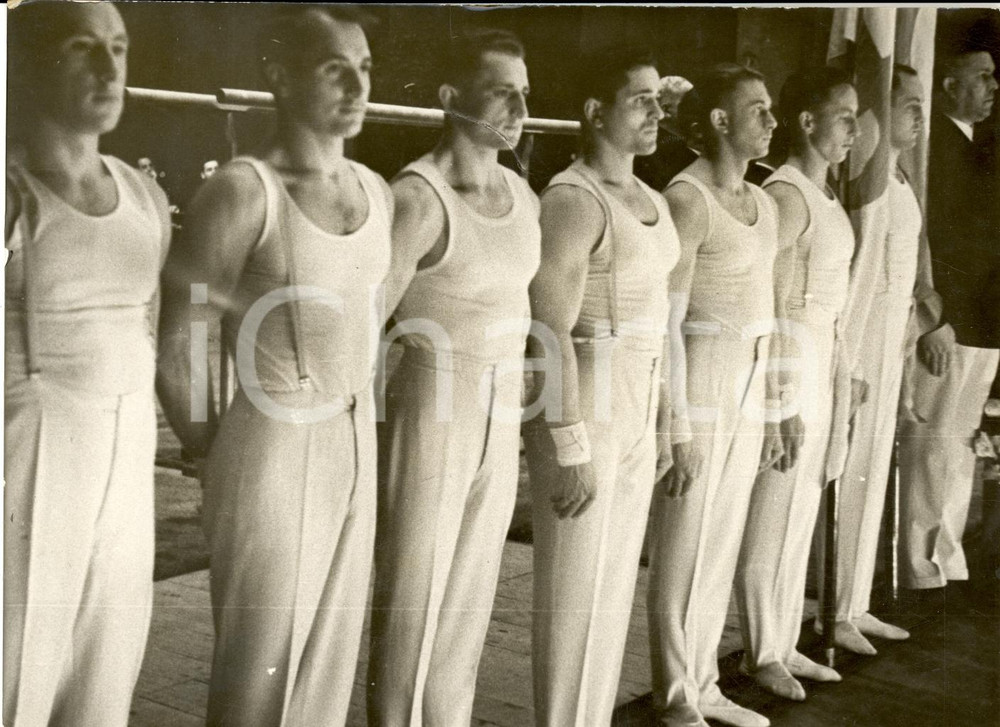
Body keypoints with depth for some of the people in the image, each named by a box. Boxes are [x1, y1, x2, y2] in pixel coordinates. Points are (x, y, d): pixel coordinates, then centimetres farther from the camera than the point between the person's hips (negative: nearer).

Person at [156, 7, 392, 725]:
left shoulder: (377, 192, 7)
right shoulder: (241, 190, -14)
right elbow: (178, 345, -12)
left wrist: (354, 440, 17)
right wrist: (216, 456, 0)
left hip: (356, 451, 6)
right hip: (273, 454, -6)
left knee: (330, 664, 15)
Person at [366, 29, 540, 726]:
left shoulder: (524, 197, 7)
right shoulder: (420, 197, -16)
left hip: (501, 421, 7)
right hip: (430, 413, -7)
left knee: (470, 600, 15)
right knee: (414, 603, 4)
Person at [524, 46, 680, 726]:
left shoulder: (652, 203, 13)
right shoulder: (573, 199, -15)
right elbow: (550, 332, -19)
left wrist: (659, 421, 18)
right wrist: (572, 449, -21)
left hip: (633, 409, 9)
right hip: (582, 405, -9)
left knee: (615, 584, 15)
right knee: (576, 592, 1)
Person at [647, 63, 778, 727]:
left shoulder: (763, 204, 13)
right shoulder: (687, 198, -14)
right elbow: (666, 319, -16)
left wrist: (770, 410, 17)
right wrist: (679, 428, -18)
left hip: (747, 383, 8)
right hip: (697, 379, -8)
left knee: (723, 542, 14)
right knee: (686, 546, 1)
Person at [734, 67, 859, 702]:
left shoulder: (826, 193, 11)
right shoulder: (786, 194, -16)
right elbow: (772, 307, -18)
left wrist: (840, 375, 13)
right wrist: (784, 403, -18)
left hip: (824, 358, 9)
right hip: (789, 361, -9)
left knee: (802, 512, 15)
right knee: (776, 514, 2)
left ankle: (786, 643, 27)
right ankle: (762, 653, 16)